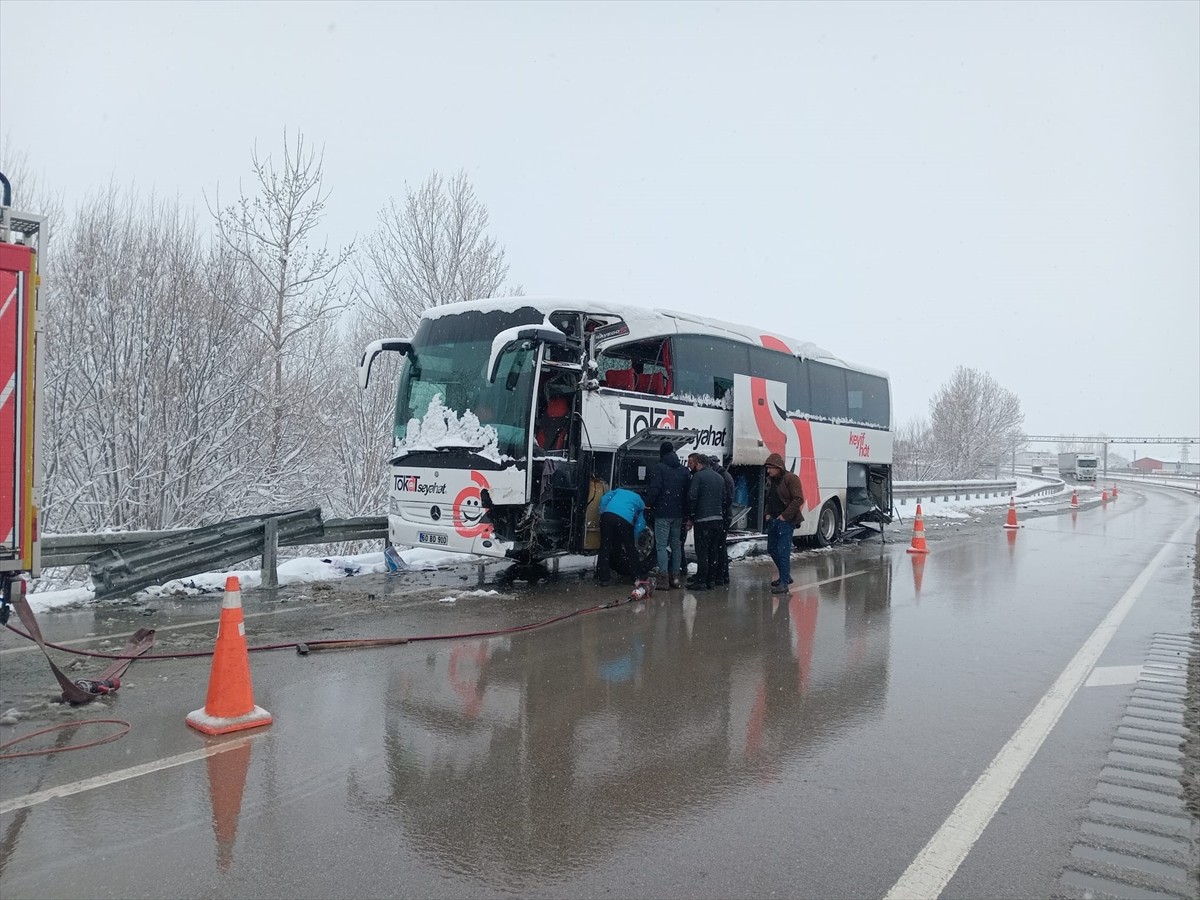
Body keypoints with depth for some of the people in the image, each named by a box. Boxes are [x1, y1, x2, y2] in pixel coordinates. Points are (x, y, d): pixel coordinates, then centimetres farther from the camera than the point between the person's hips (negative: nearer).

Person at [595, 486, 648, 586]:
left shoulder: (620, 490, 36)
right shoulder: (641, 502, 31)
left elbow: (604, 499, 18)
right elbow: (639, 525, 23)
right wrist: (635, 542, 32)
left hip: (607, 515, 2)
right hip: (624, 519, -2)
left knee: (605, 547, 10)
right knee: (630, 548, 15)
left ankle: (602, 578, 9)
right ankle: (637, 577, 28)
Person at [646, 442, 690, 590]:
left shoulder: (659, 468, -8)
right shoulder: (684, 470, 11)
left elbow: (654, 488, -17)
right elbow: (688, 491, 11)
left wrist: (648, 504, -4)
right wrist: (686, 510, 15)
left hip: (663, 513, -6)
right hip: (678, 514, 6)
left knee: (662, 545, -5)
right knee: (676, 545, 13)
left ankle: (663, 577, -11)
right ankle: (675, 577, 15)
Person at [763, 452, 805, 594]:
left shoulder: (791, 478, -13)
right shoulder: (770, 480, 13)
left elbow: (798, 499, -18)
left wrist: (784, 516, -17)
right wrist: (768, 513, 10)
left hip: (786, 521, -9)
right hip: (773, 519, 9)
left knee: (783, 552, -9)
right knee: (772, 549, 14)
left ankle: (784, 583, -5)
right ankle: (785, 576, 30)